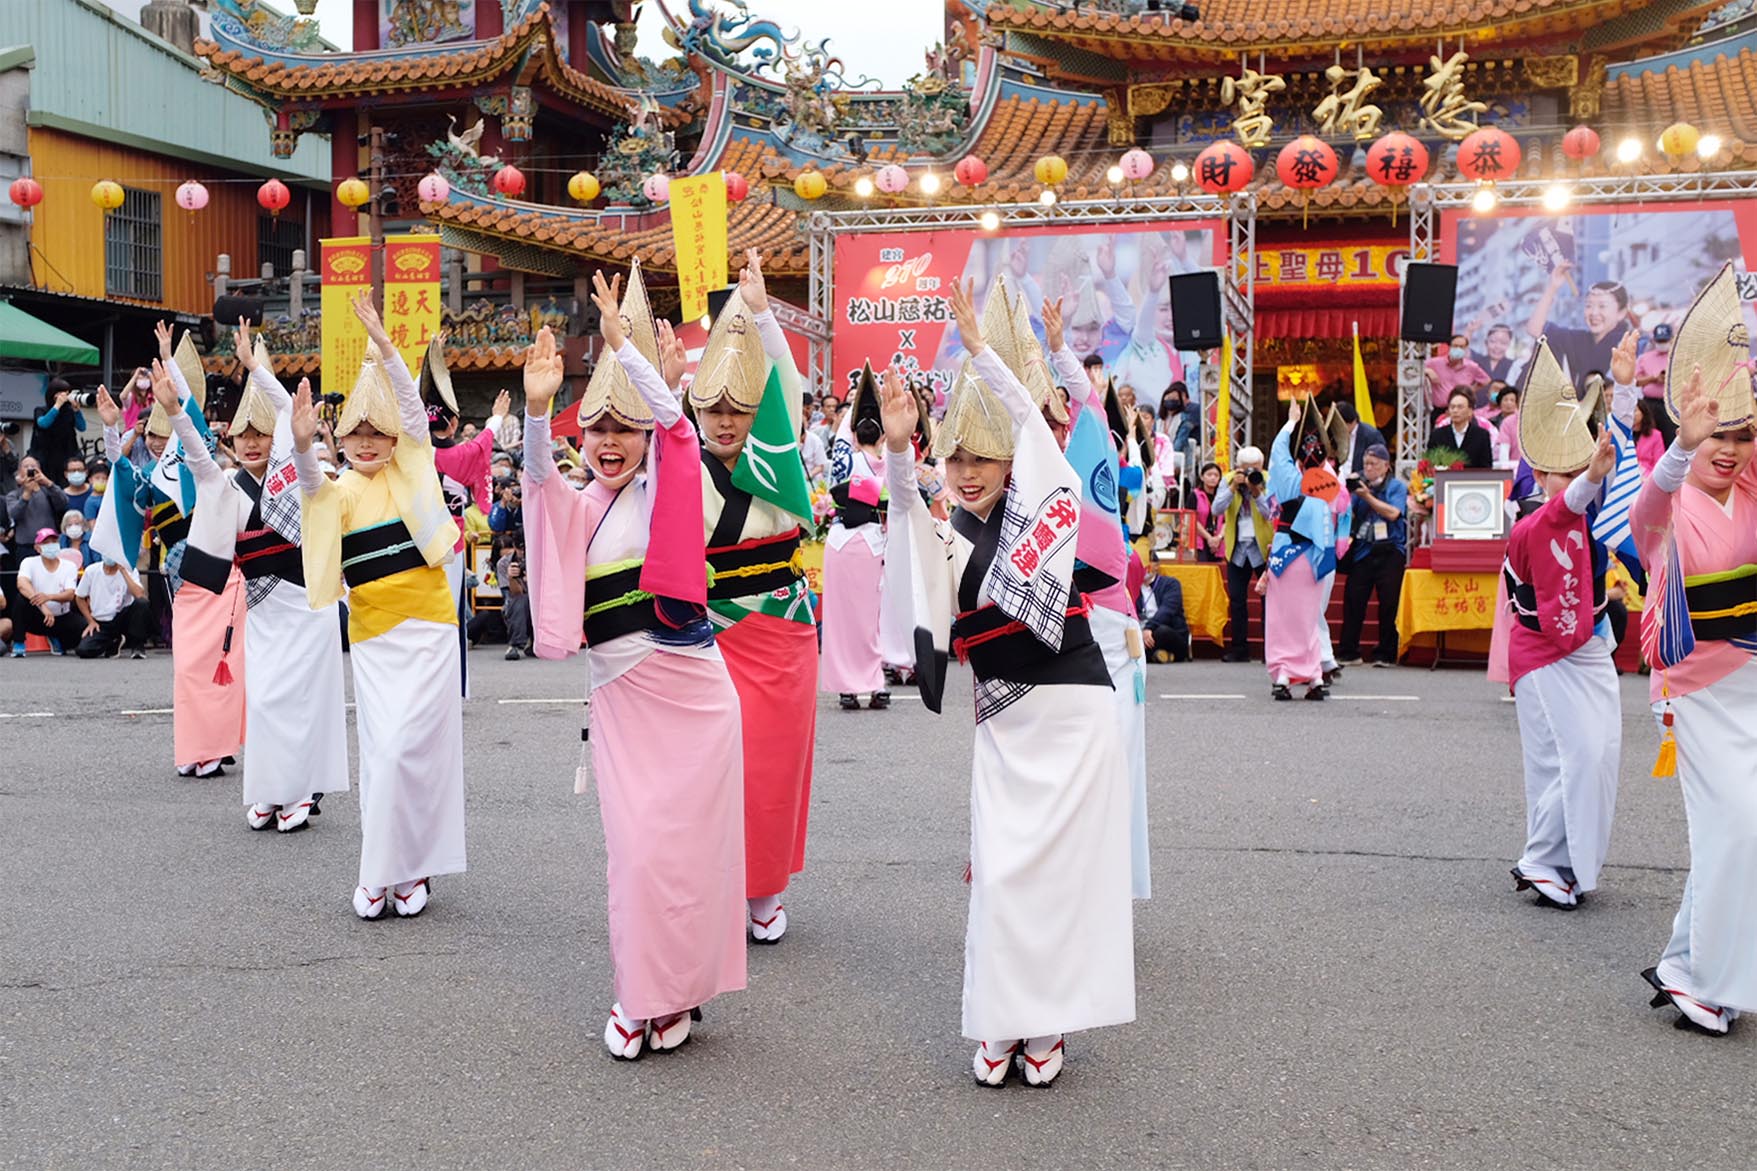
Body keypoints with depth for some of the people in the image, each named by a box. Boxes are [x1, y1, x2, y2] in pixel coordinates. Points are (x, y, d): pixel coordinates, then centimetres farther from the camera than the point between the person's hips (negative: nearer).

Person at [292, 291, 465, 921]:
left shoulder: (411, 471, 5)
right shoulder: (340, 490, 5)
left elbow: (413, 408, -9)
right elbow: (312, 485, -17)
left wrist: (382, 344, -19)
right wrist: (302, 444, -38)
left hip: (428, 625, -2)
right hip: (370, 633, 2)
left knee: (410, 744, -6)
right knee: (379, 750, 5)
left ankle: (408, 867, 6)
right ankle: (382, 869, 17)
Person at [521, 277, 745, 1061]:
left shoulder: (665, 491, 3)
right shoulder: (580, 507, 8)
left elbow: (669, 415, -12)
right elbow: (539, 474, -11)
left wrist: (623, 342, -20)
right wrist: (536, 408, -28)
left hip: (690, 686, -2)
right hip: (620, 694, 2)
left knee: (686, 837, 2)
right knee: (635, 843, 3)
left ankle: (677, 991, 14)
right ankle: (640, 995, 16)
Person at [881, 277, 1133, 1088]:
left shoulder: (1041, 504, 1)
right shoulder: (951, 540, 7)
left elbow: (1032, 424, -11)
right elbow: (908, 510, -13)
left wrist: (977, 347, -14)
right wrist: (897, 446, -30)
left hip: (1071, 706, -3)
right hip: (1002, 719, 3)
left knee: (1060, 862, -1)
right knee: (1000, 865, 0)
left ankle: (1045, 1024, 11)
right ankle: (1001, 1023, 12)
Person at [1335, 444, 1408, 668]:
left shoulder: (1397, 486, 3)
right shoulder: (1360, 484, 13)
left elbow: (1392, 513, -13)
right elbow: (1348, 515, 9)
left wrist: (1367, 496, -12)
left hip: (1389, 551, -3)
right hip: (1362, 550, 3)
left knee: (1388, 604, -1)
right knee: (1352, 601, -2)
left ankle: (1386, 655, 5)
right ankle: (1348, 653, 3)